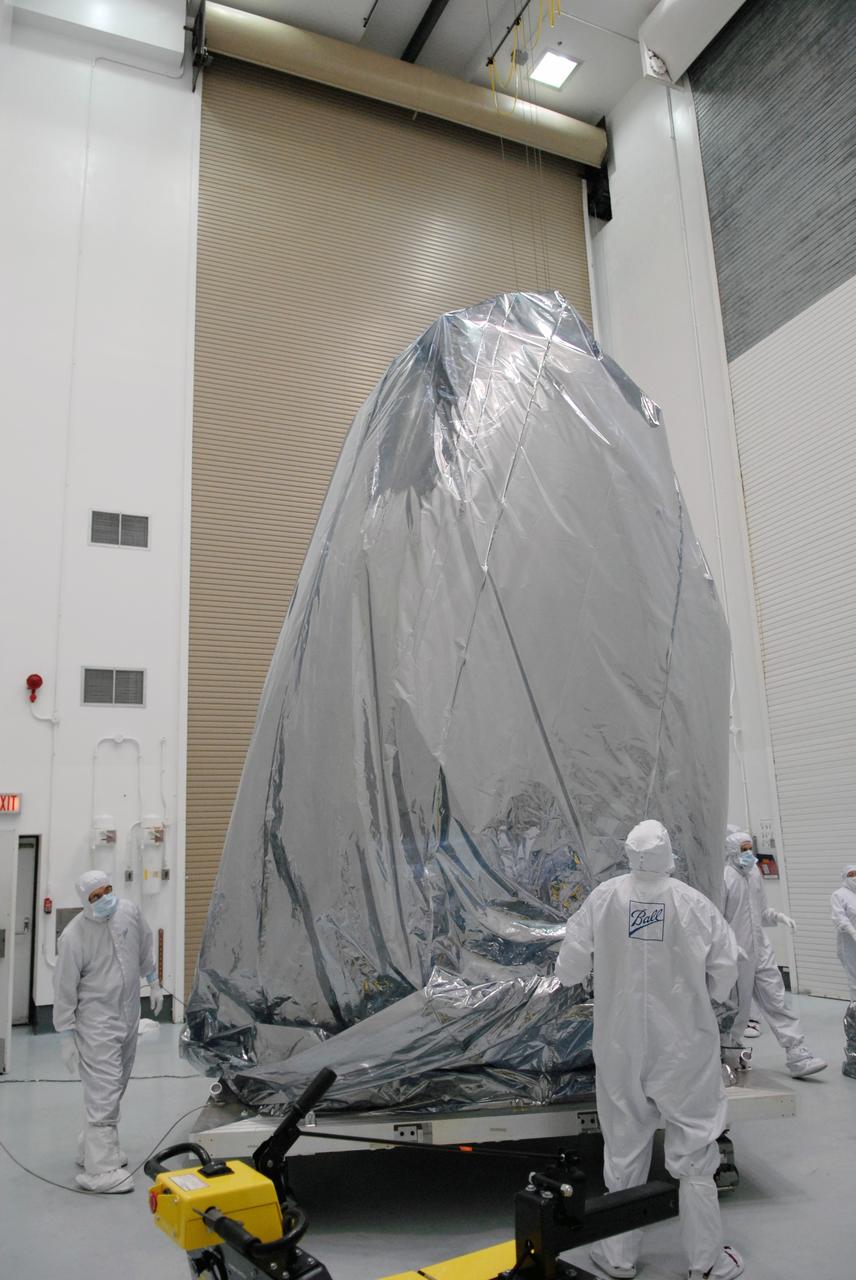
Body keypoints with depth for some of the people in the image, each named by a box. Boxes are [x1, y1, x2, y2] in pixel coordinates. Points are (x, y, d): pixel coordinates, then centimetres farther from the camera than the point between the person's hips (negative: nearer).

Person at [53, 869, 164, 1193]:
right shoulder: (74, 936, -21)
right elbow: (65, 989, -13)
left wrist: (153, 983, 19)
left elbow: (144, 949, 12)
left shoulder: (130, 911, -6)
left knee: (116, 1086, 17)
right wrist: (66, 1036, -10)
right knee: (104, 1090, -9)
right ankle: (100, 1170, -3)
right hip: (97, 1023, -6)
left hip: (129, 1015, 6)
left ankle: (93, 1147, 33)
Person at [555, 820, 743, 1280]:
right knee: (693, 1151, 15)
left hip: (620, 1047, 1)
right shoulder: (695, 905, -15)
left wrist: (566, 973, 14)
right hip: (684, 1046, -1)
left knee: (623, 1151, 16)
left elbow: (569, 969, -8)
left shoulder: (603, 899, -14)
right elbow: (725, 973, -4)